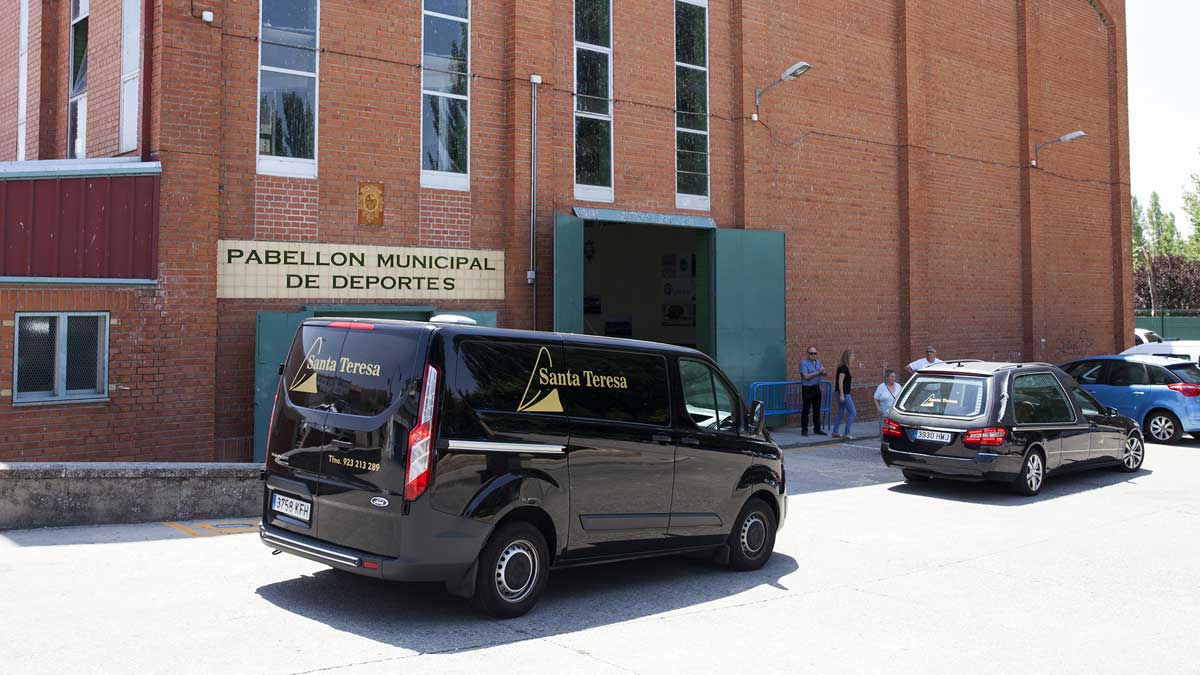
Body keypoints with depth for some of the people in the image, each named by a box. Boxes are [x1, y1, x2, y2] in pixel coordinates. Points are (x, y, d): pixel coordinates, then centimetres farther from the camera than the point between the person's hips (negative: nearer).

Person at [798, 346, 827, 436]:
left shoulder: (818, 362, 14)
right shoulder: (804, 362, -8)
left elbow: (825, 374, 14)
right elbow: (806, 376, -18)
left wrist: (823, 371, -8)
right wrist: (817, 373, -21)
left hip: (817, 388, 7)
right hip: (807, 389, -7)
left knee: (817, 410, 9)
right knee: (806, 410, -3)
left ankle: (817, 429, 16)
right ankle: (804, 430, 2)